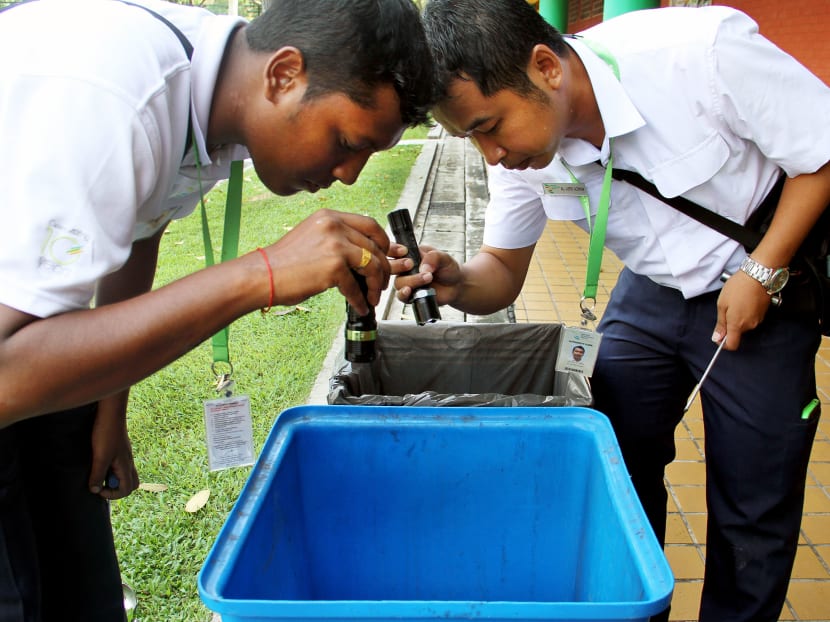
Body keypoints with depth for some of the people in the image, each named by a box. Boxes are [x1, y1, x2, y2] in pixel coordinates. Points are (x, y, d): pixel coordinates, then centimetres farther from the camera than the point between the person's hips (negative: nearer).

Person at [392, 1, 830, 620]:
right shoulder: (522, 147, -14)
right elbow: (502, 274, -5)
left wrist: (761, 274, -21)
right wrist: (456, 284, -27)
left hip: (758, 290, -3)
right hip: (651, 290, 4)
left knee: (754, 512, 2)